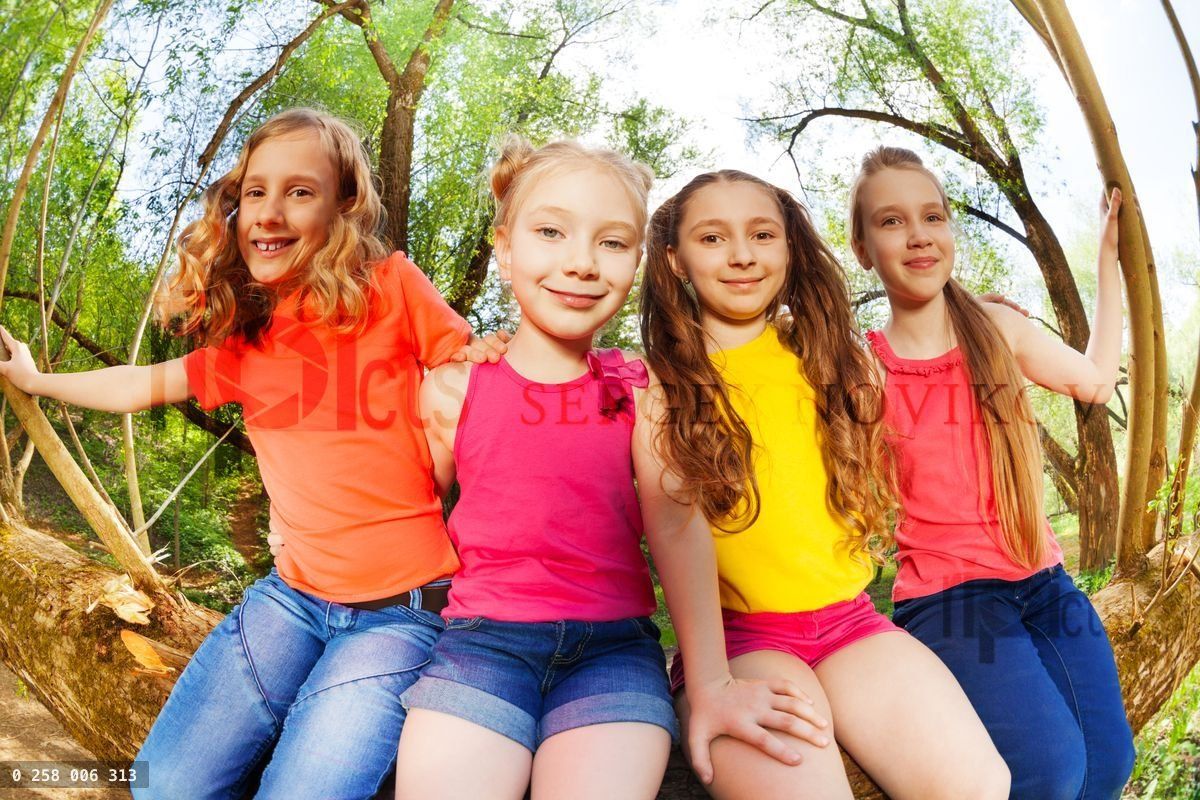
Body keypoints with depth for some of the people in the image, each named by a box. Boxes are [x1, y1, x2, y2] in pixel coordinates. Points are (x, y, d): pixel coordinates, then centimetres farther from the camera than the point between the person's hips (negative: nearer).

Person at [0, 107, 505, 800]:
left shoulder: (391, 288, -8)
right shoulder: (240, 341, 8)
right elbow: (144, 385, 26)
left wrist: (483, 356, -21)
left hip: (402, 606, -5)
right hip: (295, 593, 5)